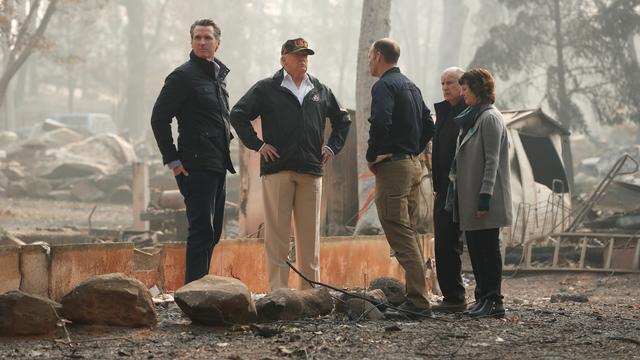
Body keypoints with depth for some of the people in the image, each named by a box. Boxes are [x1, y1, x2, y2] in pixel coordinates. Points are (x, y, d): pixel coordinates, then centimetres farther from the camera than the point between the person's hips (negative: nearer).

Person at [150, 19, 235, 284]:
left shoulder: (219, 76, 17)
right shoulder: (183, 76, -8)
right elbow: (159, 119, -10)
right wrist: (172, 160, -12)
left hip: (218, 166, 8)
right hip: (197, 166, -8)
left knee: (212, 233, 10)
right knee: (202, 231, -12)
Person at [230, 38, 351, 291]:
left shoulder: (320, 91, 16)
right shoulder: (267, 89, 4)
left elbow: (342, 120, 28)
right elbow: (238, 115, 0)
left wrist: (332, 146, 15)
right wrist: (257, 144, -6)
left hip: (311, 171, 4)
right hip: (277, 169, -4)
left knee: (310, 234, 6)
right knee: (277, 234, -5)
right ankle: (278, 291, -4)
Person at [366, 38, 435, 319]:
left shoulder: (384, 86, -11)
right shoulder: (411, 86, 19)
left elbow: (380, 122, -26)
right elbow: (428, 125, 22)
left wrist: (372, 156, -15)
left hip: (392, 167, -10)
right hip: (413, 165, 10)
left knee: (401, 236, -11)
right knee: (409, 235, 14)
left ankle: (418, 303, -15)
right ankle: (416, 300, 16)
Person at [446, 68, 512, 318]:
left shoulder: (489, 118, -11)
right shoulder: (471, 118, 17)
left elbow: (491, 161, -17)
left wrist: (485, 198, -21)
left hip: (484, 198, -9)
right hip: (469, 198, 9)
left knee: (488, 248, -6)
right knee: (475, 248, 11)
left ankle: (493, 301, -2)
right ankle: (483, 297, 16)